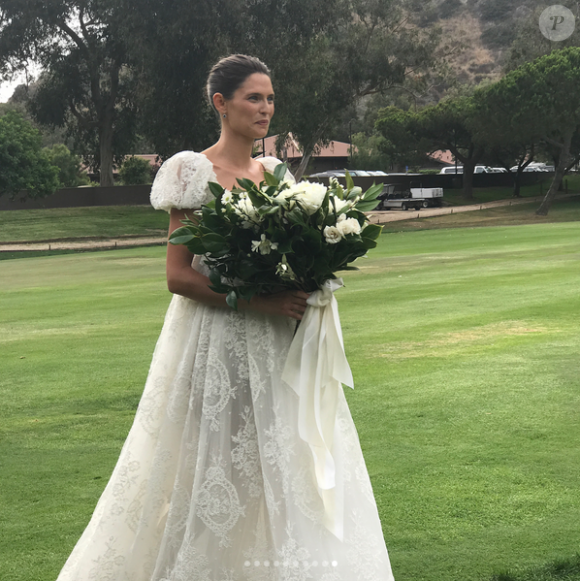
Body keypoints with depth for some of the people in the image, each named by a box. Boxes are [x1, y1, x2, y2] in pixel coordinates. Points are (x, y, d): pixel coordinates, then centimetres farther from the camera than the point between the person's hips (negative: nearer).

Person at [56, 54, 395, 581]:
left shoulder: (274, 173, 12)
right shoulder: (195, 173, -8)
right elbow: (179, 276, -12)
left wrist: (301, 294, -3)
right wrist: (256, 301, -19)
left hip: (276, 344, 6)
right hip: (217, 344, -6)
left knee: (279, 467, 5)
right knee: (217, 470, -3)